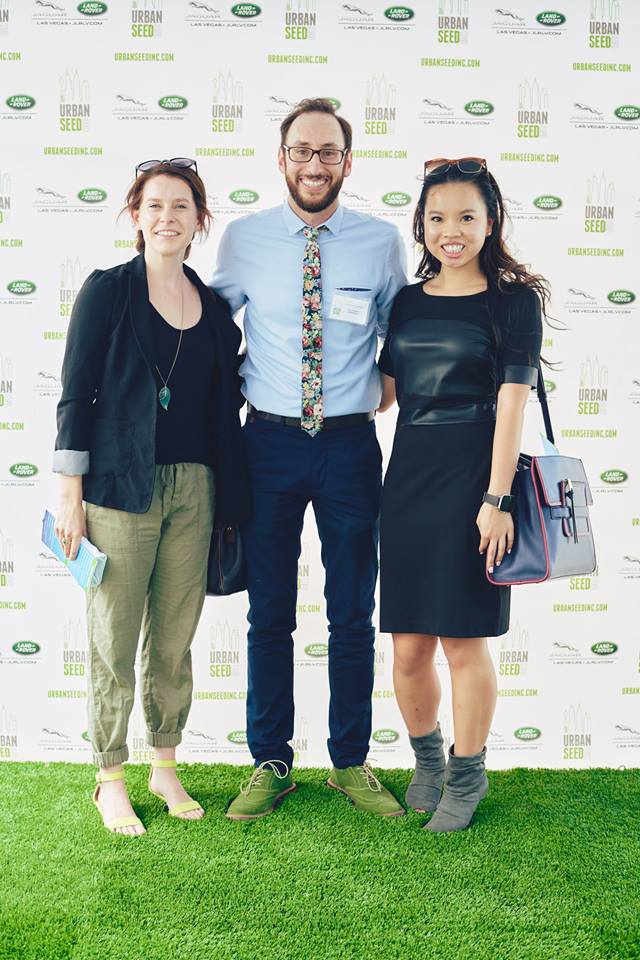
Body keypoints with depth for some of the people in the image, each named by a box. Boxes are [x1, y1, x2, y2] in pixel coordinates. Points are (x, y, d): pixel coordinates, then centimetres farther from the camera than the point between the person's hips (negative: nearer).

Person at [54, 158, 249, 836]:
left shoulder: (214, 308, 11)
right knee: (114, 640, 3)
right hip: (120, 487, -3)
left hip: (194, 488, 4)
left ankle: (165, 767, 26)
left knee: (175, 640, 11)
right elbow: (76, 392, -3)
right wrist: (69, 493, -8)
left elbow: (224, 404, 13)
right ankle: (110, 779, 18)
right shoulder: (107, 291, 0)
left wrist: (230, 501, 9)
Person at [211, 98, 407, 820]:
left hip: (351, 443, 0)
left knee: (352, 615, 8)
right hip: (269, 442, 0)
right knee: (269, 614, 8)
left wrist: (378, 398, 4)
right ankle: (270, 764, 23)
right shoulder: (244, 239, 1)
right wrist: (245, 387, 1)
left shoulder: (381, 241, 1)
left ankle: (351, 764, 23)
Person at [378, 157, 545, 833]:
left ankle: (467, 775, 23)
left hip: (472, 478, -4)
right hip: (409, 475, 4)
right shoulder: (407, 302, 12)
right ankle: (427, 759, 31)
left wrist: (497, 499, -14)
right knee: (408, 646, 8)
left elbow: (512, 402, -8)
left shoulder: (513, 299, -2)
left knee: (463, 640, 3)